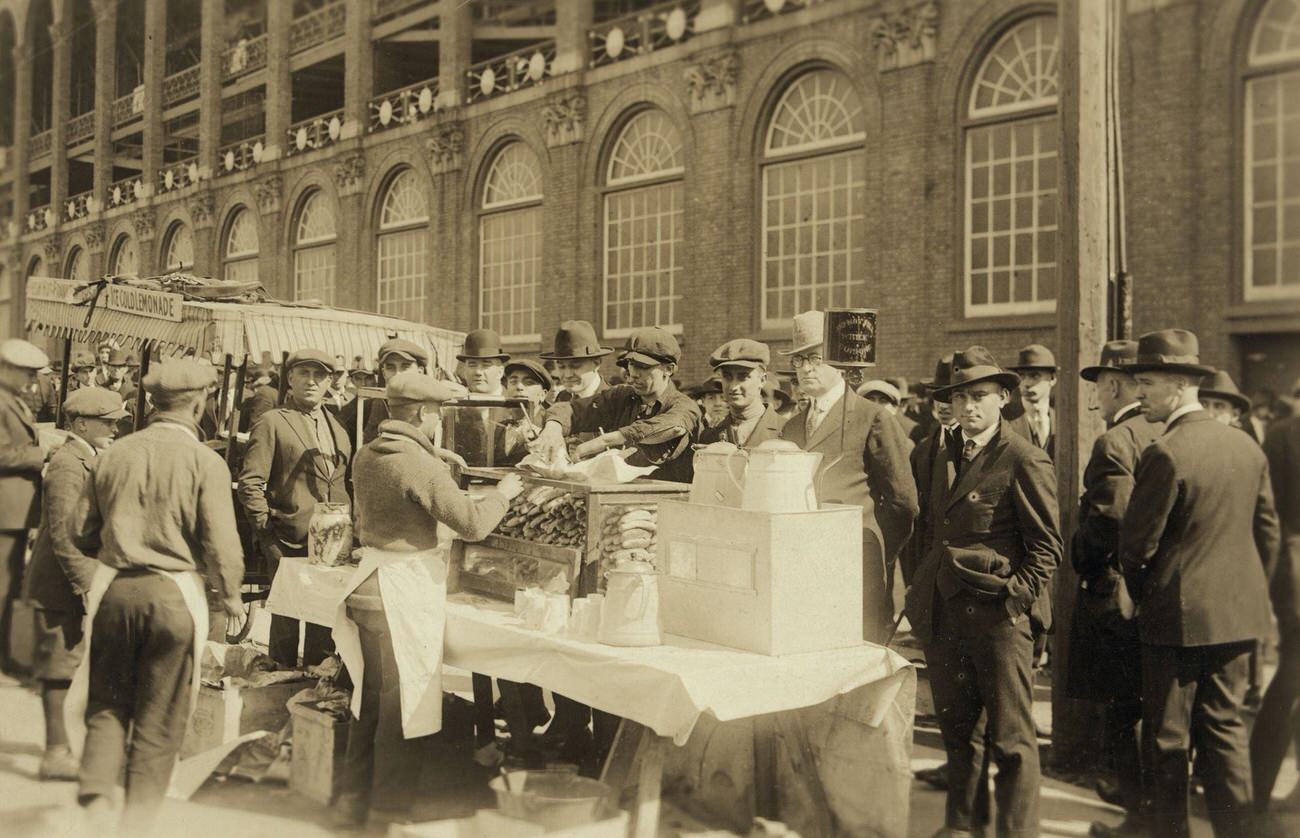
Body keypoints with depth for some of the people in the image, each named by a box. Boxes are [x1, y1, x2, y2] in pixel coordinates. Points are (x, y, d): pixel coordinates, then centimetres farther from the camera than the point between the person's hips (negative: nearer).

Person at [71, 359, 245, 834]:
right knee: (159, 718, 11)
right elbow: (221, 545, -13)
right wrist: (230, 596, 5)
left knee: (107, 705, 19)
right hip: (174, 593, -3)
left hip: (114, 587, 3)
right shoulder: (205, 462, -10)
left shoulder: (115, 453, 2)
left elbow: (81, 532, 9)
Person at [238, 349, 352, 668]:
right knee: (286, 621, 4)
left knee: (325, 623, 11)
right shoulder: (273, 423, -3)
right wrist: (266, 533, -12)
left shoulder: (337, 427, 16)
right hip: (289, 544, -5)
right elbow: (250, 483, -7)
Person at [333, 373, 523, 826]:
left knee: (370, 696, 19)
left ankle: (353, 802, 29)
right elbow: (472, 523, -17)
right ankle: (390, 807, 14)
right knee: (403, 702, 4)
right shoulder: (420, 465, -19)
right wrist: (502, 493, 0)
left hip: (369, 581, 9)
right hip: (404, 590, -9)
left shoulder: (366, 456, 7)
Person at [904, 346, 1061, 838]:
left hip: (997, 615, -7)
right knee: (955, 728, 17)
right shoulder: (944, 456, 14)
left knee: (1011, 738, 1)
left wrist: (1018, 595, -14)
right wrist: (922, 588, 14)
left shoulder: (1025, 460, -9)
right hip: (943, 614, 7)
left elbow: (1047, 545, -7)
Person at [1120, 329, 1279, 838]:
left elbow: (1137, 543, -15)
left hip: (1177, 617, -7)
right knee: (1225, 729, 16)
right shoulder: (1247, 447, 3)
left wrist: (1142, 595, 3)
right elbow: (1267, 532, 10)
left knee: (1167, 740, 6)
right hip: (1238, 614, 7)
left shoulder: (1165, 455, -19)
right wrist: (1245, 590, 19)